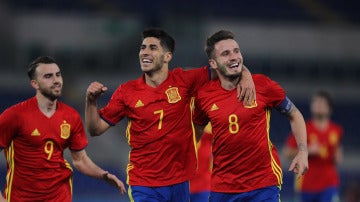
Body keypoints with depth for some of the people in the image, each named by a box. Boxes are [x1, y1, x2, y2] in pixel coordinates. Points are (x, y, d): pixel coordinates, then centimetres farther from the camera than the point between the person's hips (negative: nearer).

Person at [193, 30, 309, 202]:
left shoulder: (262, 86, -5)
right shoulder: (204, 95, -1)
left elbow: (294, 115, 8)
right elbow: (198, 128, 19)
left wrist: (303, 151, -2)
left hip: (263, 184, -2)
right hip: (222, 186, 2)